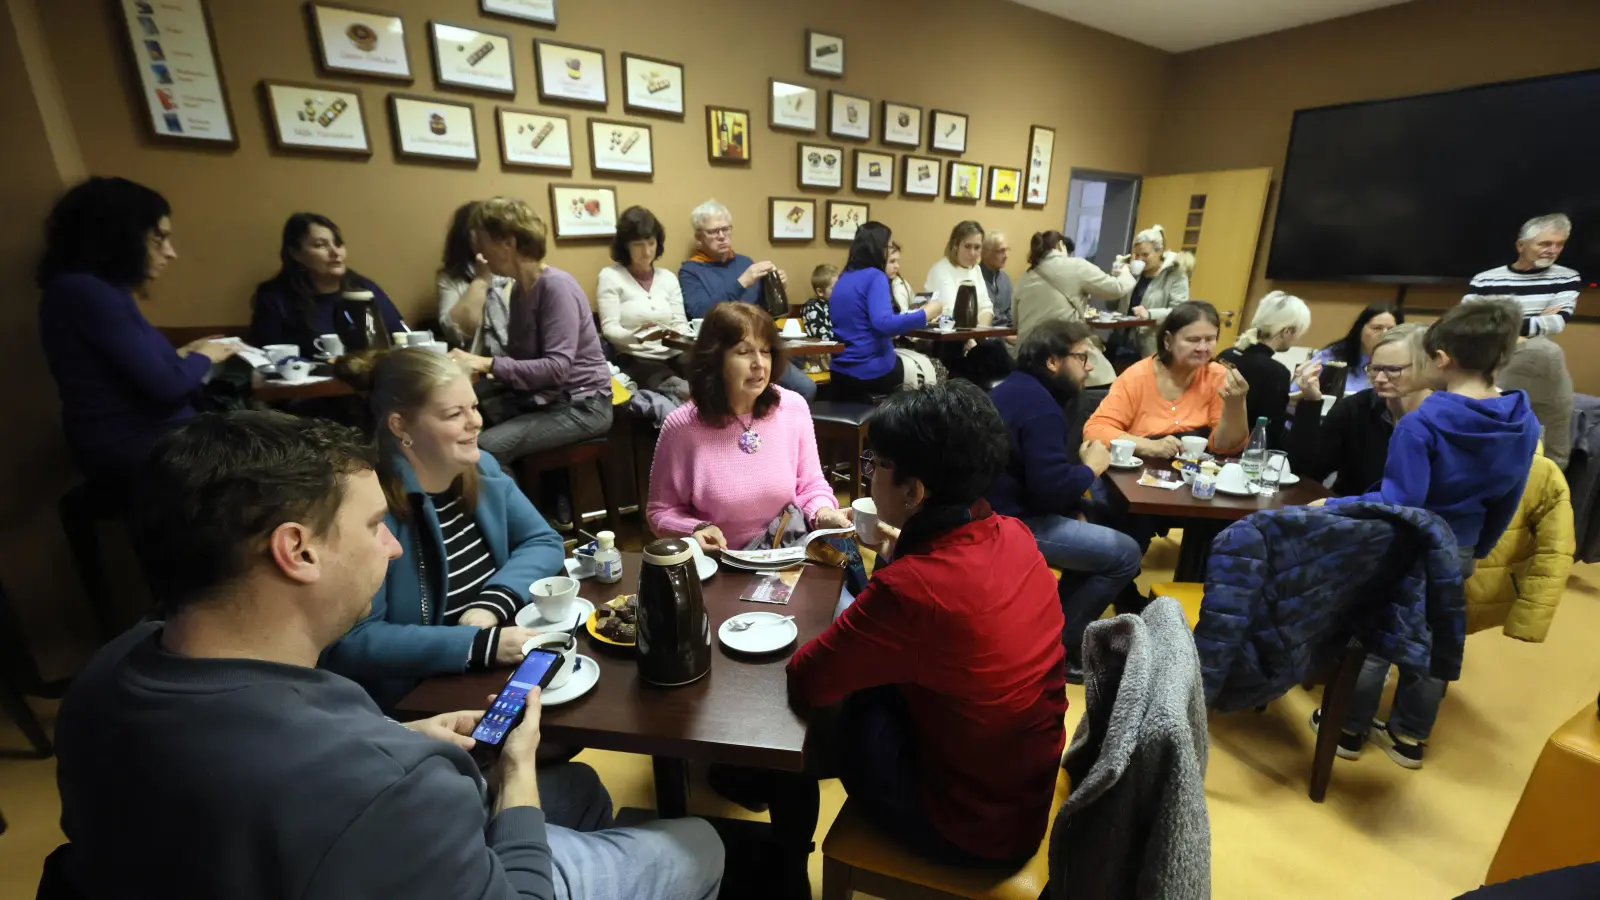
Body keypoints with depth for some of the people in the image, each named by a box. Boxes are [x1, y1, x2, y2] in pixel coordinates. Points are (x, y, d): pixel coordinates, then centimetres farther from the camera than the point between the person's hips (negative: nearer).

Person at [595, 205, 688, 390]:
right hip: (635, 360, -4)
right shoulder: (610, 276, 3)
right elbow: (609, 329, -5)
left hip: (673, 356, 4)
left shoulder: (668, 277, 16)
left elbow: (681, 322, 9)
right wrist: (636, 336, -27)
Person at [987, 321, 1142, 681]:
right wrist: (1091, 468, -8)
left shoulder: (1016, 388, 13)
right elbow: (1052, 488, -26)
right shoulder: (1040, 406, -19)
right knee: (1125, 554, -7)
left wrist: (1080, 462, 2)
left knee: (1098, 527, 20)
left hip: (996, 509, 11)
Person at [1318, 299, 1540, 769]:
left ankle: (1349, 729, 23)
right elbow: (1505, 505, 7)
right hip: (1456, 556, 6)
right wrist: (1477, 549, 20)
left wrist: (1330, 506, -19)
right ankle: (1409, 738, 32)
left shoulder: (1421, 423, -24)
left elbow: (1398, 502, -27)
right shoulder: (1525, 424, -2)